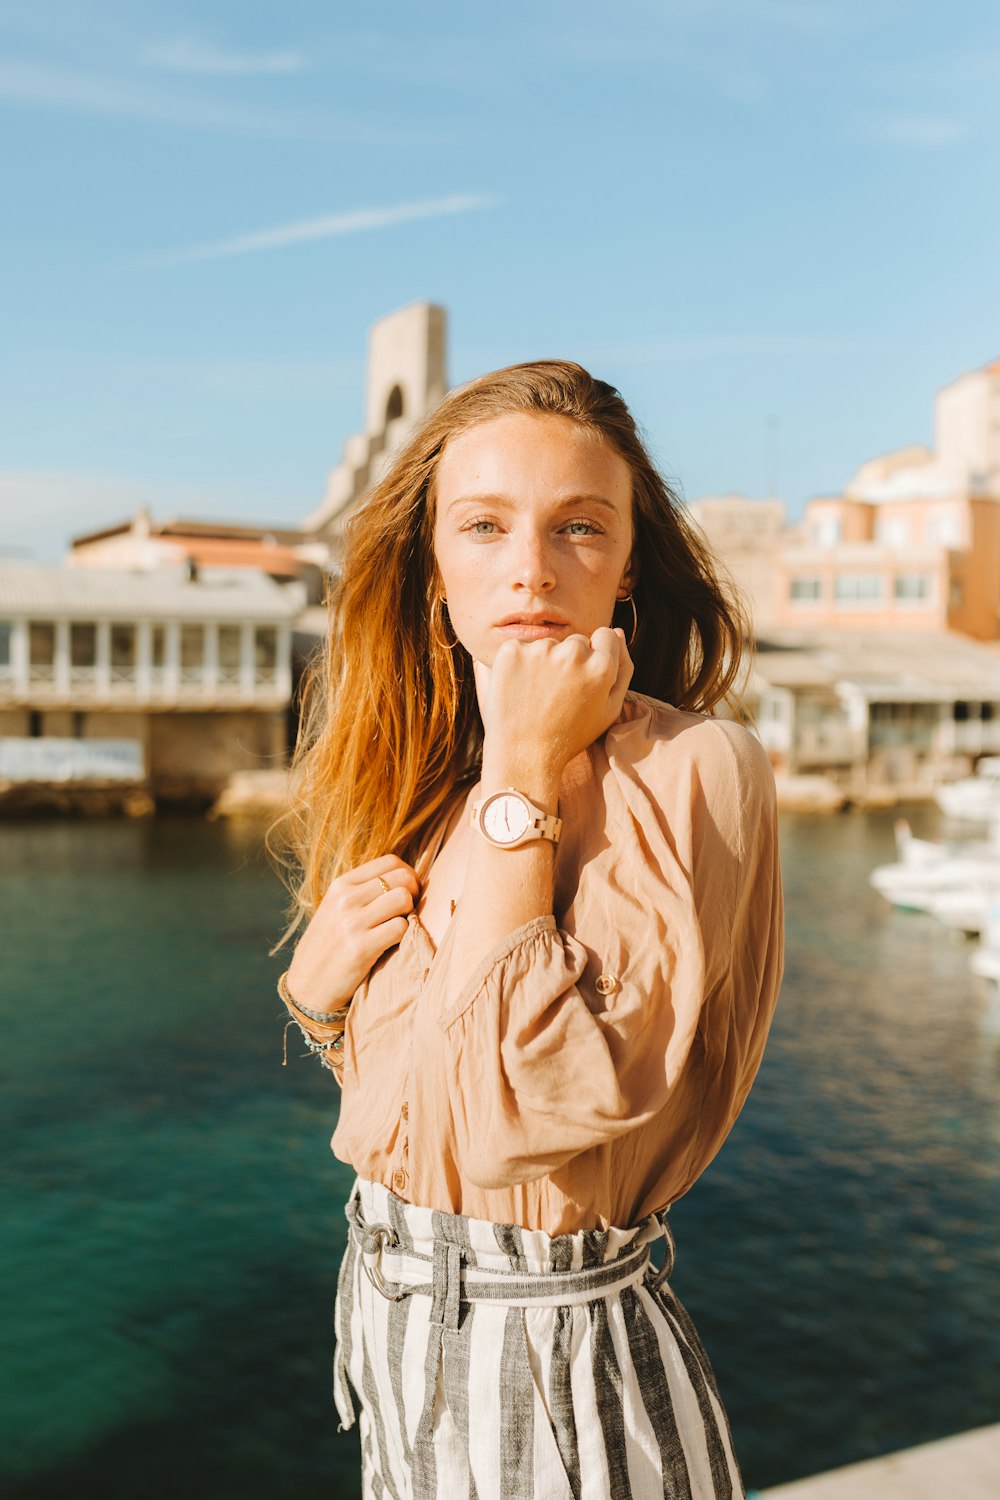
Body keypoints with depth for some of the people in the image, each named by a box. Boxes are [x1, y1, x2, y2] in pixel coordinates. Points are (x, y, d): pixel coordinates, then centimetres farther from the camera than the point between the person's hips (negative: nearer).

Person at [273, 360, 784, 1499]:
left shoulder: (694, 769, -19)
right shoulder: (422, 776, 0)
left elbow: (530, 1108, -29)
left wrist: (528, 768, -24)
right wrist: (317, 978, -9)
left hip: (559, 1351, -6)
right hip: (390, 1317, 6)